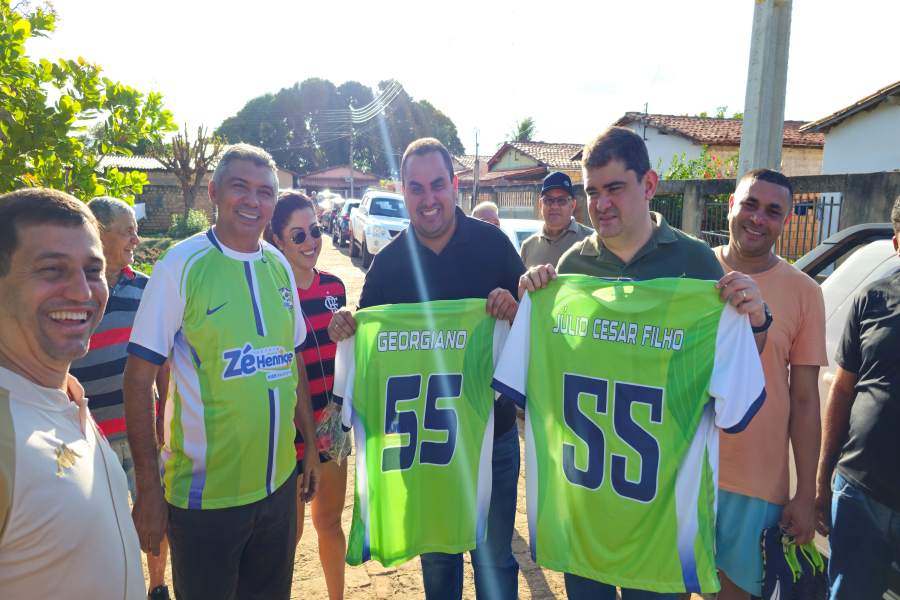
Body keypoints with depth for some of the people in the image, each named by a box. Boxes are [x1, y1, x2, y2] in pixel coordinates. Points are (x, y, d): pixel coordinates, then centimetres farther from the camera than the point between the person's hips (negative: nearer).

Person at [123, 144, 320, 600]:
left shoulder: (279, 266, 3)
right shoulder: (181, 264, -12)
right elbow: (139, 379, -12)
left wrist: (311, 445, 12)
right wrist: (148, 490, -13)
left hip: (278, 483, 5)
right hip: (205, 494, -5)